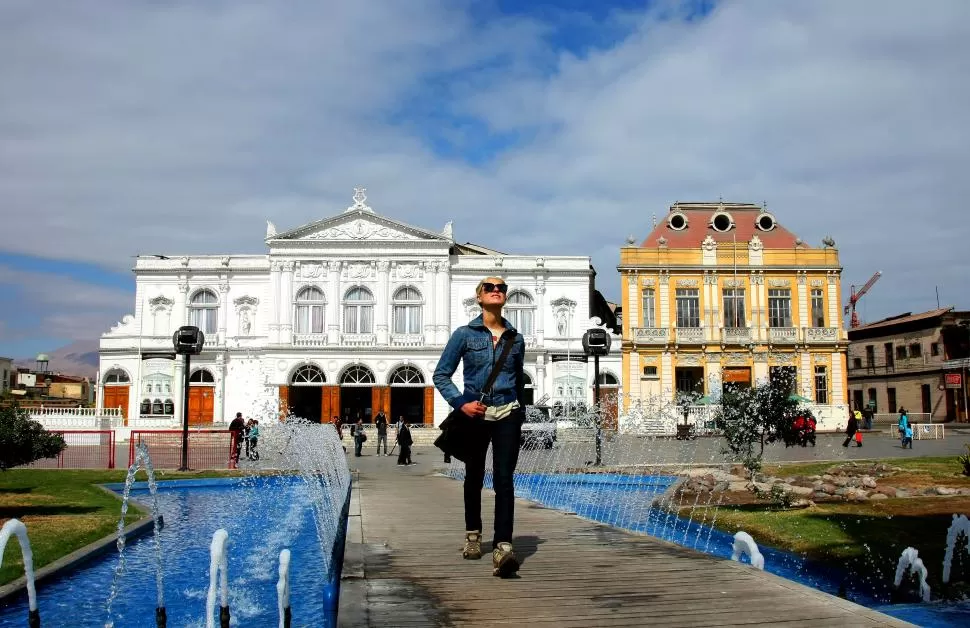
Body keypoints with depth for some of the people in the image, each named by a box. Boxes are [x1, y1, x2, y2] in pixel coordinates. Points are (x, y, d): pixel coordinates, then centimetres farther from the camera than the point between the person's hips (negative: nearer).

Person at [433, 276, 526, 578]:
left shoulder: (515, 338, 8)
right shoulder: (465, 334, -1)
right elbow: (441, 375, 0)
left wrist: (519, 411, 19)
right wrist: (461, 403, -12)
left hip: (507, 416, 1)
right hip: (475, 415, 0)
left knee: (504, 480, -13)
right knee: (474, 478, 14)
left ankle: (502, 548, -22)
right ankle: (473, 536, 34)